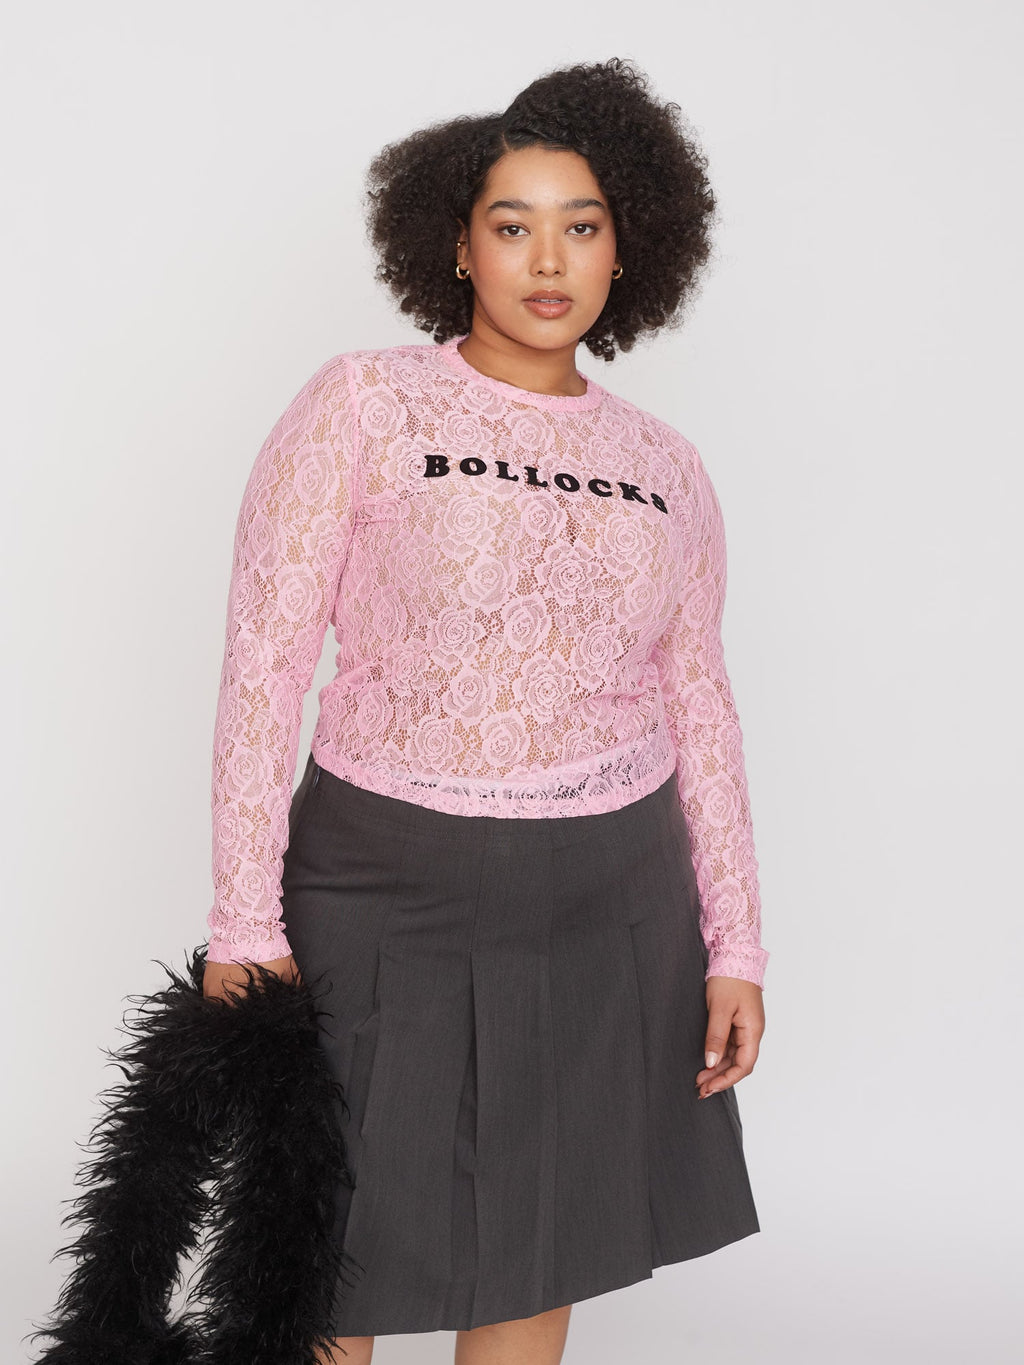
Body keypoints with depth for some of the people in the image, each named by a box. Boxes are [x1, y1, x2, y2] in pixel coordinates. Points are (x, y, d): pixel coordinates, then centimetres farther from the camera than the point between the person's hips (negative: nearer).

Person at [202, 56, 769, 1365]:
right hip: (385, 897, -3)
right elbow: (264, 665, -9)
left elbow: (699, 709, 10)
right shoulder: (360, 405, -6)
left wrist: (734, 947, 6)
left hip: (611, 911, 4)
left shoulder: (665, 467, 6)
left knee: (540, 1241, 16)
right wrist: (244, 925, -12)